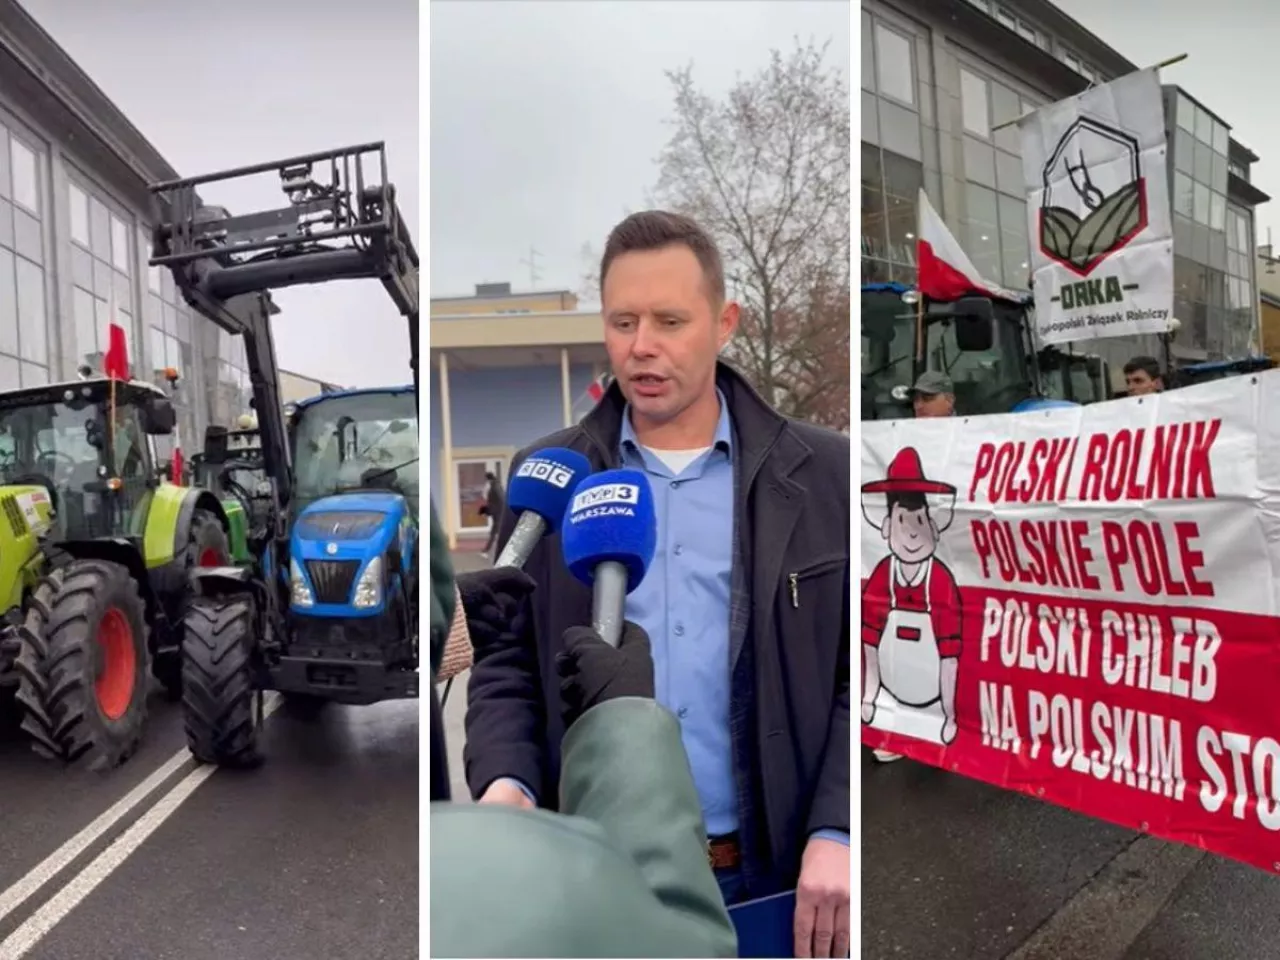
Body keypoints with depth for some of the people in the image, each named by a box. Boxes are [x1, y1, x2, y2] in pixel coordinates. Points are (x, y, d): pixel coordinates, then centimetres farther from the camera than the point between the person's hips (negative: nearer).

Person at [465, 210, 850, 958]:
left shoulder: (824, 473, -2)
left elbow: (863, 673, -2)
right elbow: (506, 667, 4)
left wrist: (836, 832, -12)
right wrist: (505, 782, -13)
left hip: (774, 875, 0)